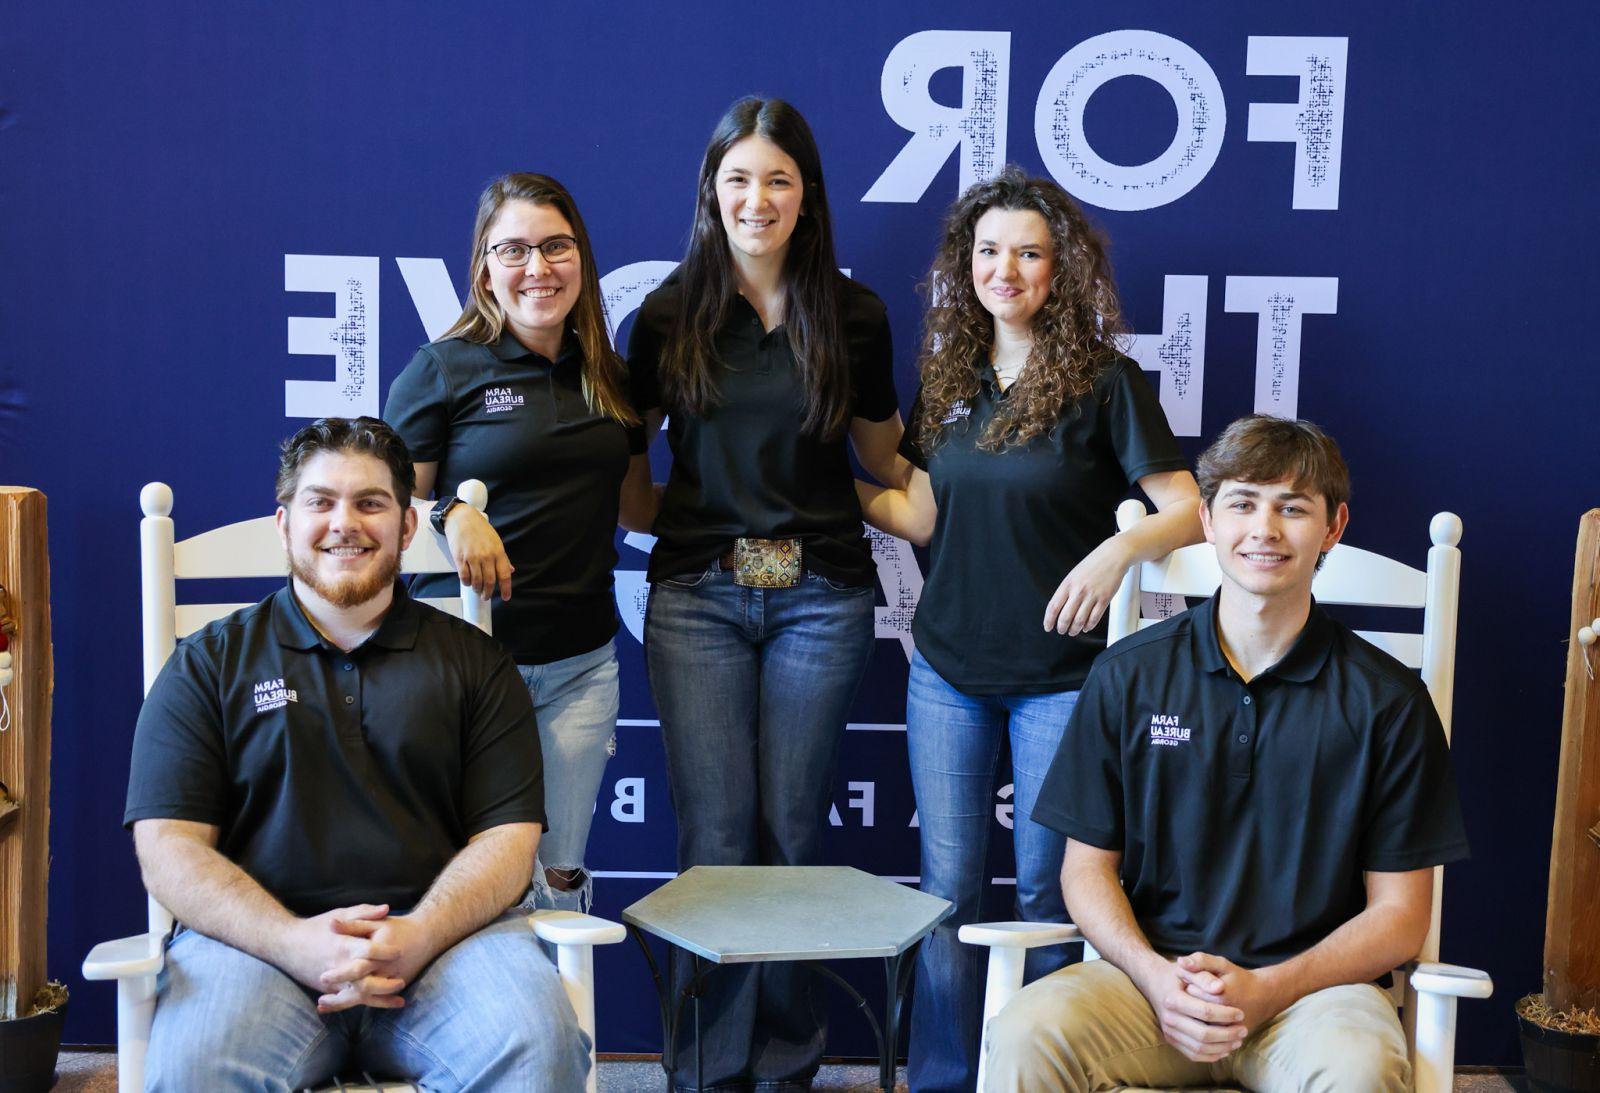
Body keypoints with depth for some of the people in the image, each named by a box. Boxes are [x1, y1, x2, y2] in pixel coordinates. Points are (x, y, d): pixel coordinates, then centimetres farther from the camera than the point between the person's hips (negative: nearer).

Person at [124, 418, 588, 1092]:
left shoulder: (474, 663, 15)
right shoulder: (209, 663, 14)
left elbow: (508, 836, 6)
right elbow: (168, 848, 4)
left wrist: (418, 935, -15)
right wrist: (295, 943, -14)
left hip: (444, 931, 1)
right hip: (258, 934, 0)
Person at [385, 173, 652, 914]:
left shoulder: (609, 379, 12)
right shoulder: (441, 371, -2)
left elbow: (637, 508, 22)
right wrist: (453, 514, -22)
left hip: (580, 663, 4)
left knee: (561, 875, 8)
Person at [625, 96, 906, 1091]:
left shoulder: (852, 315, 4)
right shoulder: (670, 314, 3)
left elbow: (885, 457, 15)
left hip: (820, 595, 0)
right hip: (698, 592, 0)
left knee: (794, 831, 5)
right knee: (715, 837, -1)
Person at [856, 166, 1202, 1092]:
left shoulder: (1103, 380, -7)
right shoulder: (948, 379, 8)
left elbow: (1189, 510, -10)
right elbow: (923, 518, 11)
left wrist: (1120, 546, -28)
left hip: (1060, 673, -4)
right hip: (949, 670, 4)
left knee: (1049, 890, 6)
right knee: (949, 889, 8)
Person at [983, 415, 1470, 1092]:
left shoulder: (1388, 701, 1)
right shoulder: (1128, 675, 5)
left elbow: (1400, 914, 2)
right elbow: (1088, 867, 7)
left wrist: (1266, 988, -14)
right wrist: (1157, 977, -12)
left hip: (1313, 982, 0)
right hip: (1152, 969, 1)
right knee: (1025, 1036, -30)